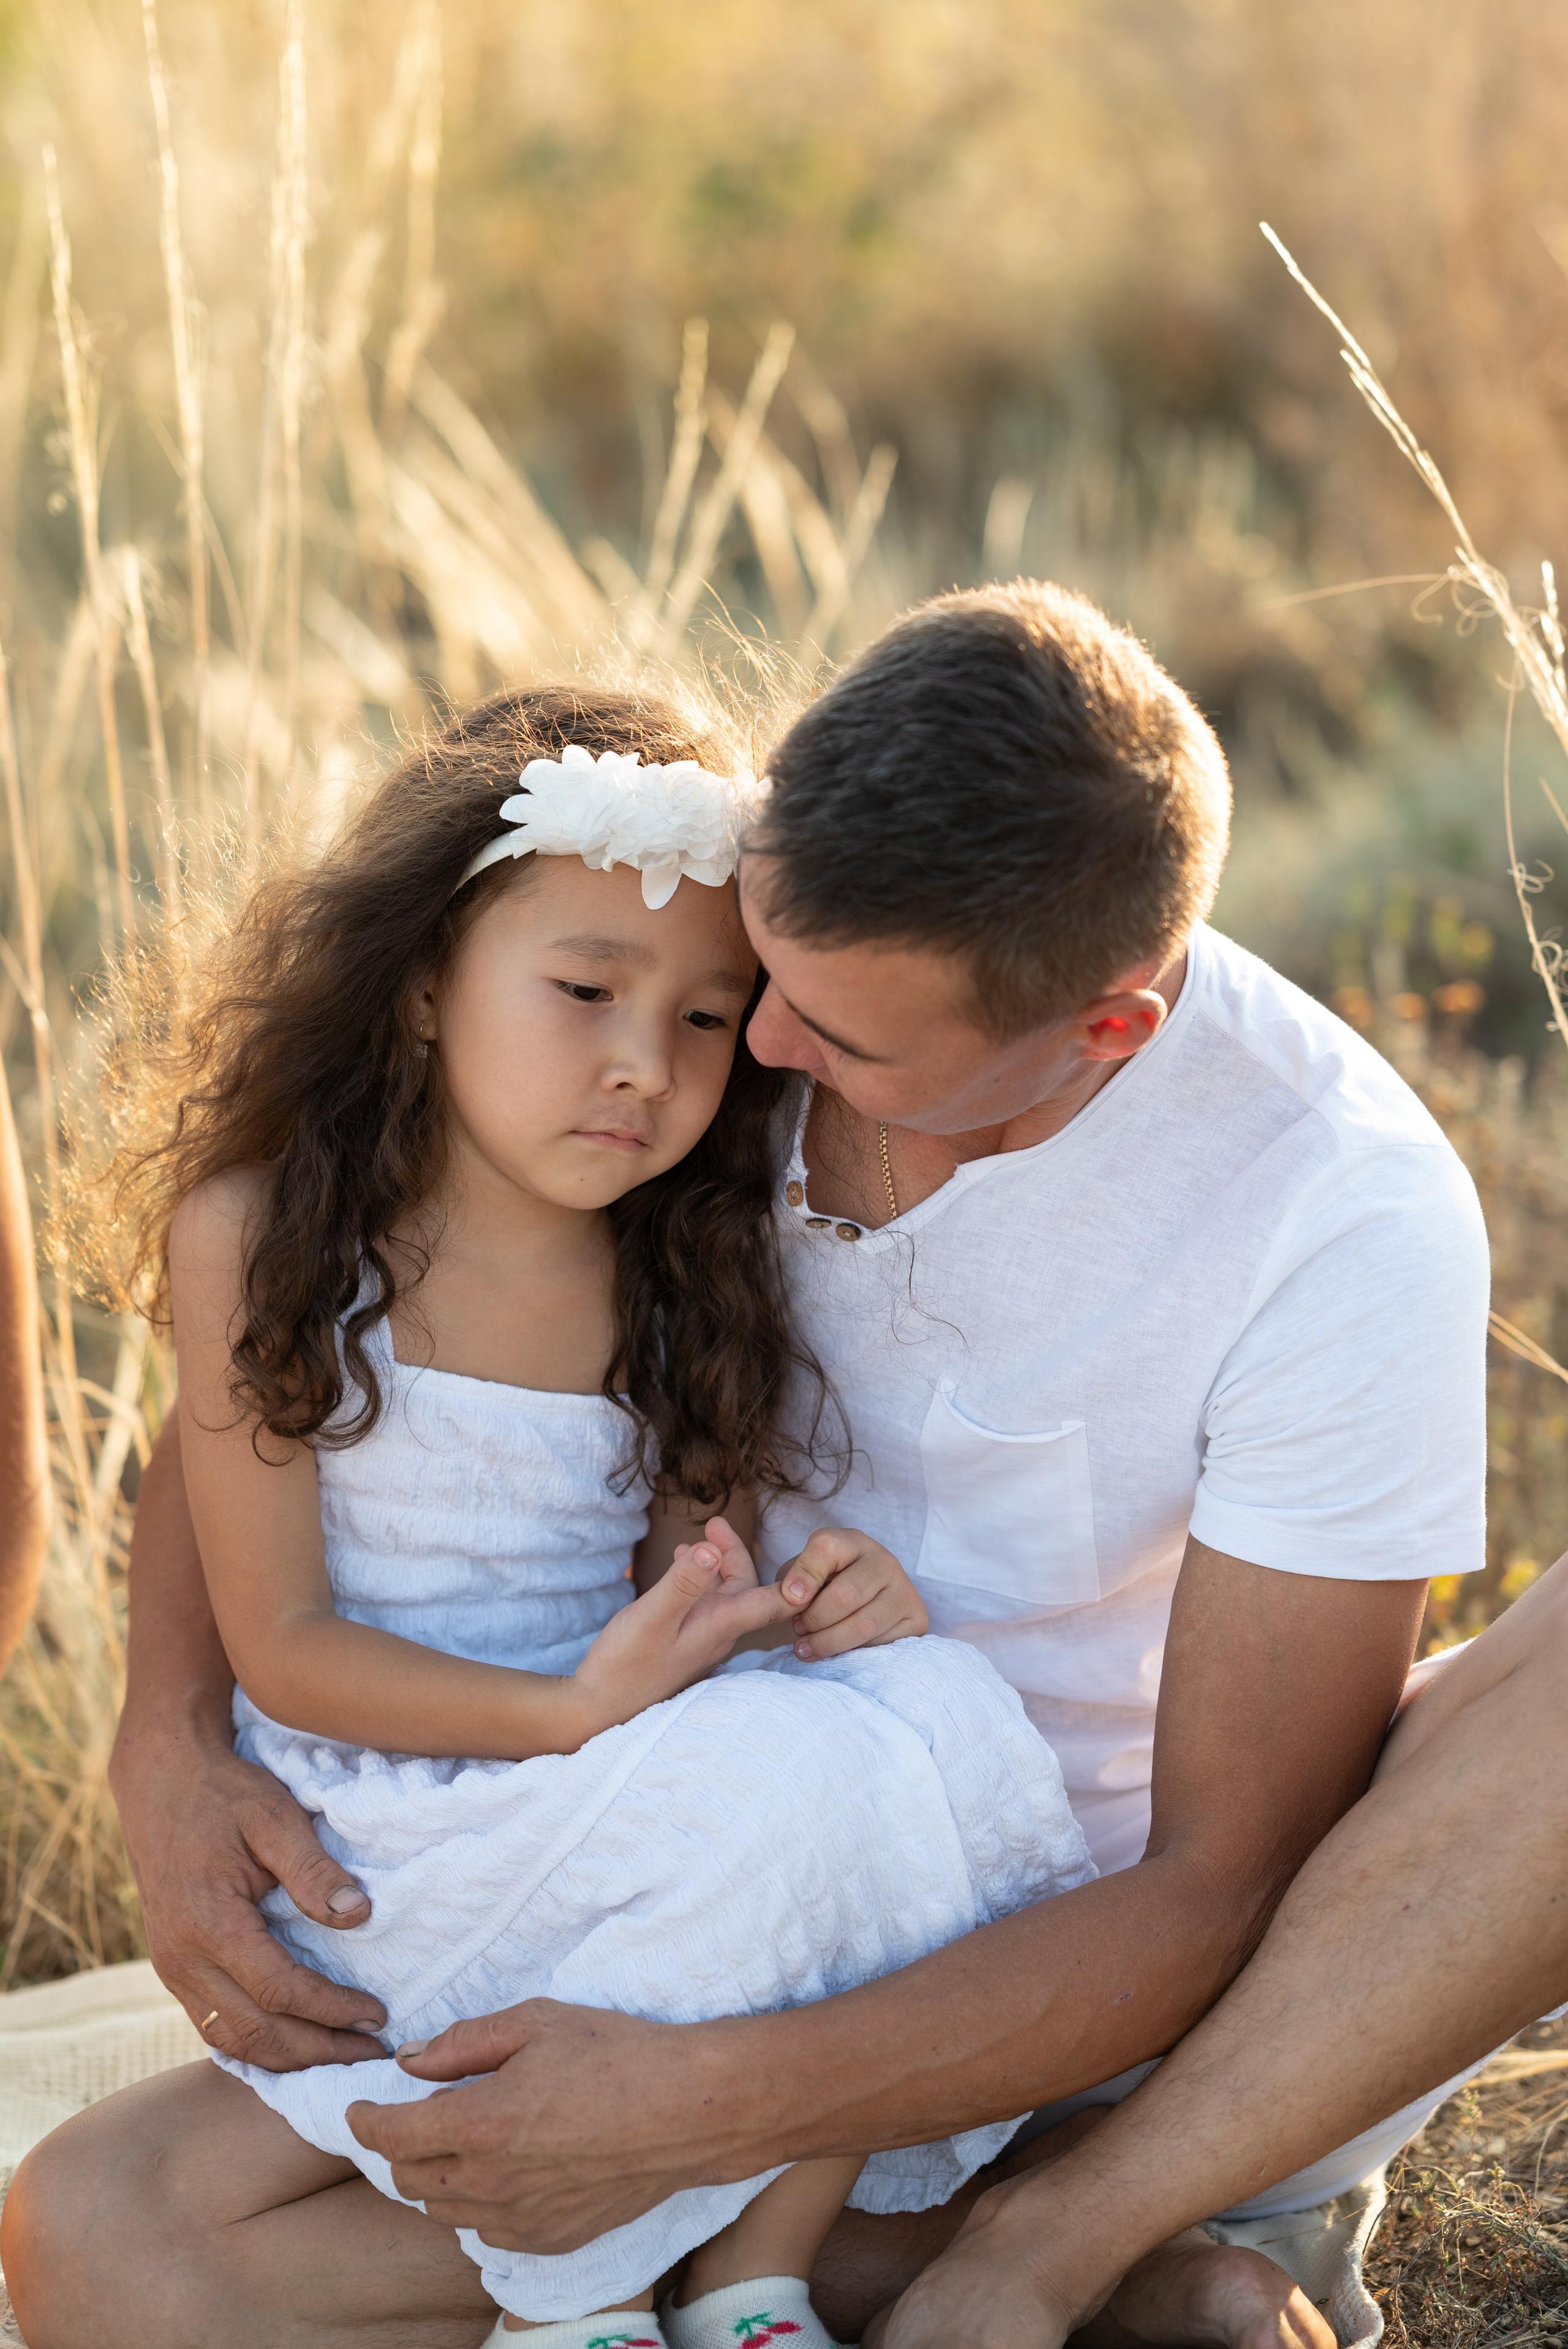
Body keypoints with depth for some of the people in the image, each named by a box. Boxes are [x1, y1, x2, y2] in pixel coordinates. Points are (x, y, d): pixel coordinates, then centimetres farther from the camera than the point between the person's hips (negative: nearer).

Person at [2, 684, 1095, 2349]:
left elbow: (682, 1617, 7)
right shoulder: (261, 1234, -8)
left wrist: (824, 1616, -17)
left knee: (925, 1705, -22)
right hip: (374, 1828, -5)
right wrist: (579, 1713, -25)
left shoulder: (687, 1278, 5)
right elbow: (279, 1645, -10)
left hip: (612, 1791, 5)